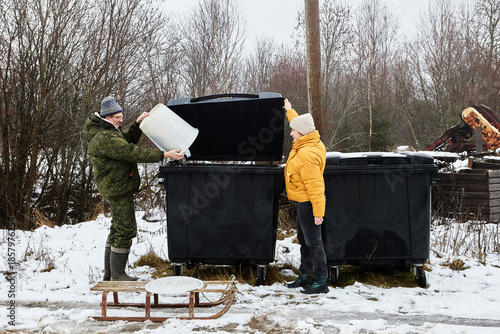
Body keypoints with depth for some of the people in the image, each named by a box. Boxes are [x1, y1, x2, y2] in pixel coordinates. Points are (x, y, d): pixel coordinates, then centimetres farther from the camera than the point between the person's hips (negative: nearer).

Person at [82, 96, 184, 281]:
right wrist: (164, 155, -28)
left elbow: (128, 141, 21)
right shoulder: (105, 139, -22)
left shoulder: (109, 130, 12)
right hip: (117, 187, -11)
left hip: (117, 187, 11)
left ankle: (109, 273, 24)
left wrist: (137, 124, 5)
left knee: (118, 228, 16)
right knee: (125, 229, -7)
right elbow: (132, 153, -27)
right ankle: (117, 275, 0)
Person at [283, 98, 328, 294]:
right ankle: (304, 277, 29)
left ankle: (321, 282, 2)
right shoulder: (309, 142, 3)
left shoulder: (307, 155, -27)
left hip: (307, 203, -11)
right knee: (304, 240, 18)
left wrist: (318, 211, -27)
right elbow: (300, 124, 27)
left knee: (313, 242, -5)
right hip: (303, 202, 11)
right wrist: (289, 110, 39)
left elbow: (315, 186, -28)